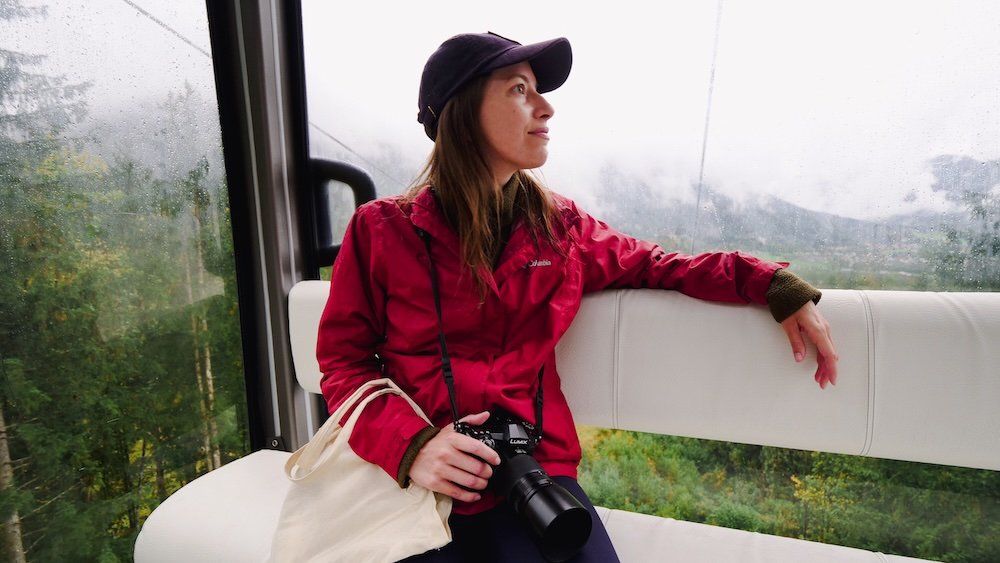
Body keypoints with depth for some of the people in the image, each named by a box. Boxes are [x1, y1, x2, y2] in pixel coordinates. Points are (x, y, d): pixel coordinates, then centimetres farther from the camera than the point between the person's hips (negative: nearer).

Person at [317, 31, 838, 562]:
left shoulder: (559, 225, 4)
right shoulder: (380, 230, -4)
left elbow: (652, 265, 17)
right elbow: (343, 360, 1)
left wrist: (778, 286, 6)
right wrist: (408, 444, -18)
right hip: (415, 479, -2)